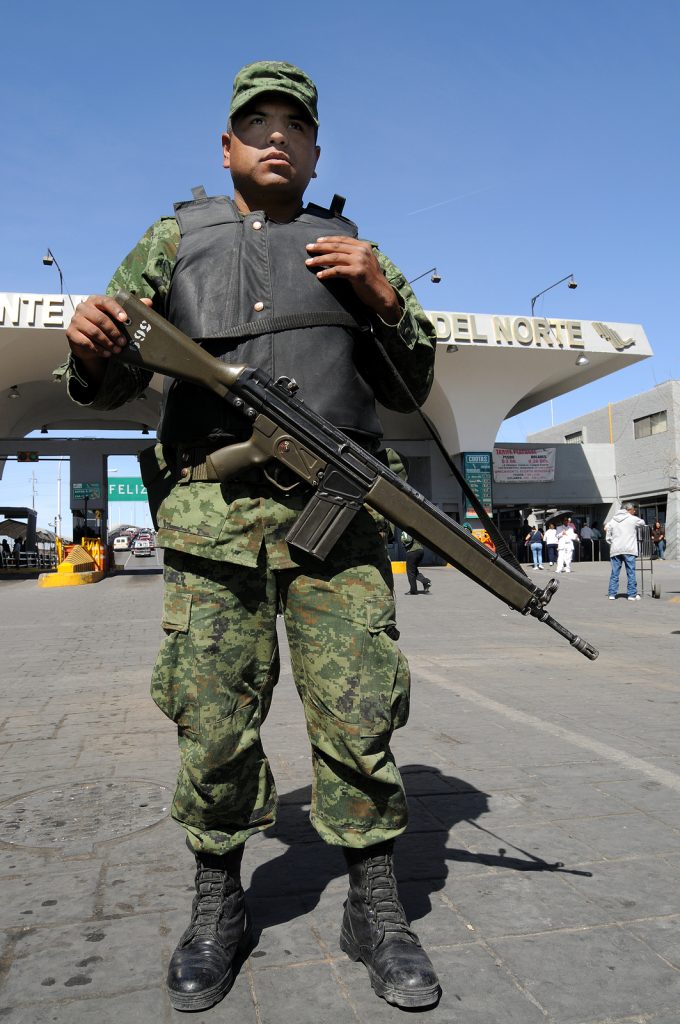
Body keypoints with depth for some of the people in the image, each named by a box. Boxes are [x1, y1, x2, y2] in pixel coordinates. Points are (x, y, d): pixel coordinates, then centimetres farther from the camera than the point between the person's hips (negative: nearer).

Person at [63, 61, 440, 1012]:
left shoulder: (352, 248, 22)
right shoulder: (175, 239, 19)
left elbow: (412, 387, 17)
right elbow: (111, 380, 14)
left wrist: (383, 297, 1)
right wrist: (92, 345, -10)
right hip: (212, 507, 0)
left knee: (359, 716, -1)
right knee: (214, 722, 3)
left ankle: (375, 909, 19)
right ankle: (217, 907, 24)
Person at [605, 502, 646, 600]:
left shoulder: (612, 520, 12)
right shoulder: (633, 519, -1)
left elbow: (608, 537, 11)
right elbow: (642, 523, 20)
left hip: (615, 550, 4)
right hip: (629, 550, -4)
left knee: (614, 573, 7)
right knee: (631, 572, 2)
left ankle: (612, 594, 6)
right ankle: (632, 594, 2)